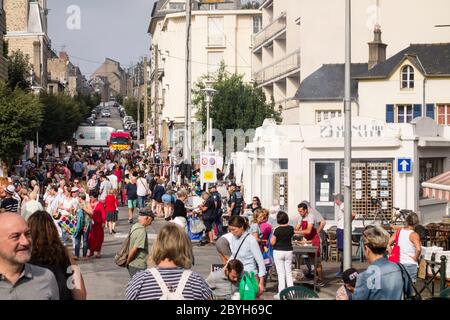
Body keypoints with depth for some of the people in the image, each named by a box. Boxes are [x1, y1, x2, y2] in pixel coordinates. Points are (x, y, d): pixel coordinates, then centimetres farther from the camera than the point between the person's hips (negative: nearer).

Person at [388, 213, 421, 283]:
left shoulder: (399, 231, 3)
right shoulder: (414, 235, -14)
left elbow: (388, 244, 6)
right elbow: (418, 249, -30)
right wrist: (416, 258, -13)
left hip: (399, 263, 5)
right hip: (410, 264, -5)